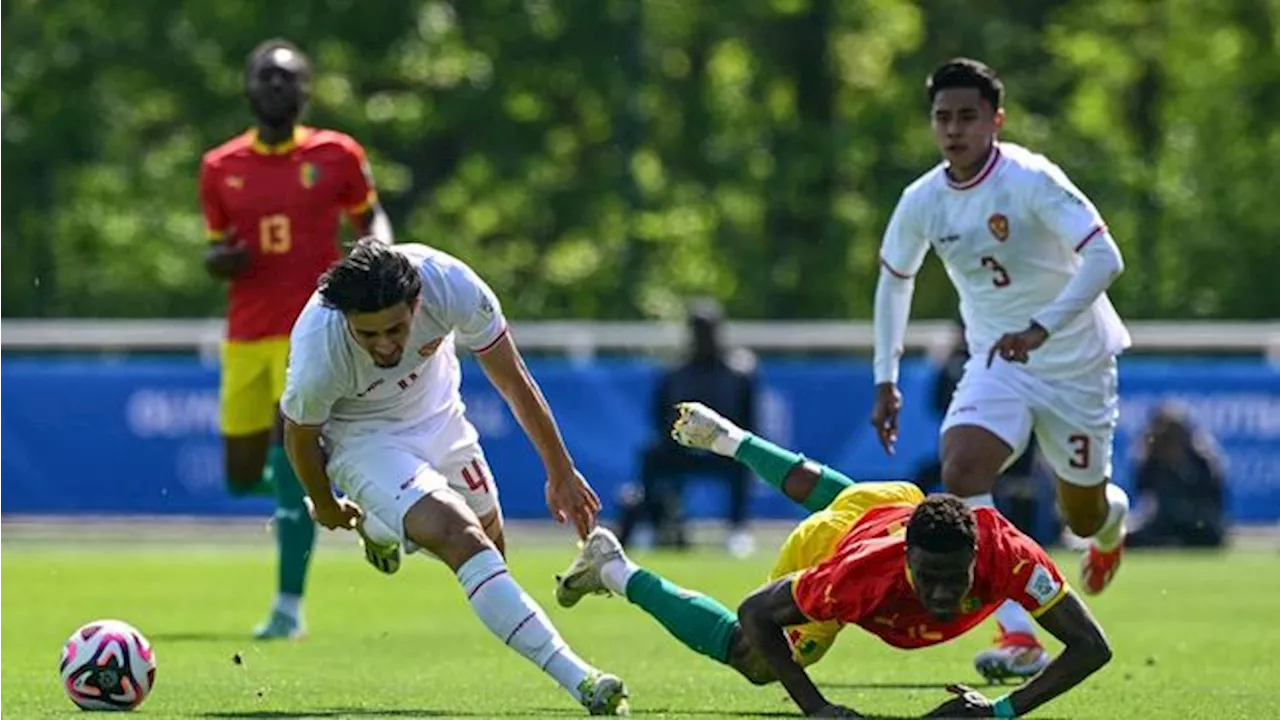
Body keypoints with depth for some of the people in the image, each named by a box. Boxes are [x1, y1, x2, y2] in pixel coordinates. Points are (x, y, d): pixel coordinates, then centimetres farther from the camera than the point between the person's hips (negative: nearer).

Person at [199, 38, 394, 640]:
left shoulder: (335, 155, 1)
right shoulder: (221, 168, 7)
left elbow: (369, 216, 15)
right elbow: (216, 255, 15)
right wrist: (221, 260, -9)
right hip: (247, 335, 4)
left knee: (290, 463, -16)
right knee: (242, 476, 5)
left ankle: (289, 607, -10)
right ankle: (295, 487, 42)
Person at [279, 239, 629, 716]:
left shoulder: (450, 284, -32)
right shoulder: (319, 358, -37)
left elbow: (515, 381, -14)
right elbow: (300, 438, -12)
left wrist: (560, 472, -4)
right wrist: (325, 506, 8)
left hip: (436, 415, 5)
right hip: (361, 438, -5)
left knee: (489, 544, 18)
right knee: (463, 541, -26)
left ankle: (378, 527, 48)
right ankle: (577, 679, -30)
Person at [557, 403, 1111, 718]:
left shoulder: (1008, 553, -48)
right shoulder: (863, 574, -50)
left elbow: (1091, 647, -42)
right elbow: (755, 611, -36)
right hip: (826, 542, -4)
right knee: (754, 660, 17)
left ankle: (727, 438, 62)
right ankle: (612, 569, 33)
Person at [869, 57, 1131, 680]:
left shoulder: (1031, 180, -23)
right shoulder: (923, 201, -7)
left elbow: (1104, 258, -31)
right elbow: (894, 278, 12)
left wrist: (1041, 328, -42)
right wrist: (885, 379, 7)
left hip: (1075, 363, -3)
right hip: (996, 365, 3)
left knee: (1082, 515, 9)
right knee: (960, 473, -25)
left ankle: (1112, 519, 52)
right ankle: (1019, 638, -28)